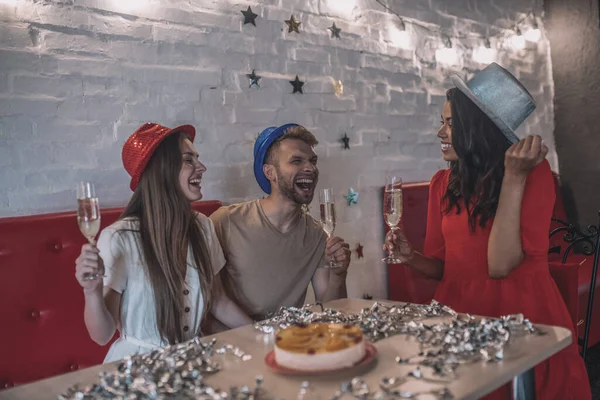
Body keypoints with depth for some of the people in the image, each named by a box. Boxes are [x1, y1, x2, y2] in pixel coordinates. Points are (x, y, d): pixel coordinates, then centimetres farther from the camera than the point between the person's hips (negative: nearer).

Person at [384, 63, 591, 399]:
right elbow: (442, 267, 8)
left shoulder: (534, 172, -8)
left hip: (526, 322, -3)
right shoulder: (443, 183, 4)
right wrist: (411, 257, -12)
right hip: (460, 320, 3)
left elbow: (500, 265, -19)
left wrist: (514, 178, -21)